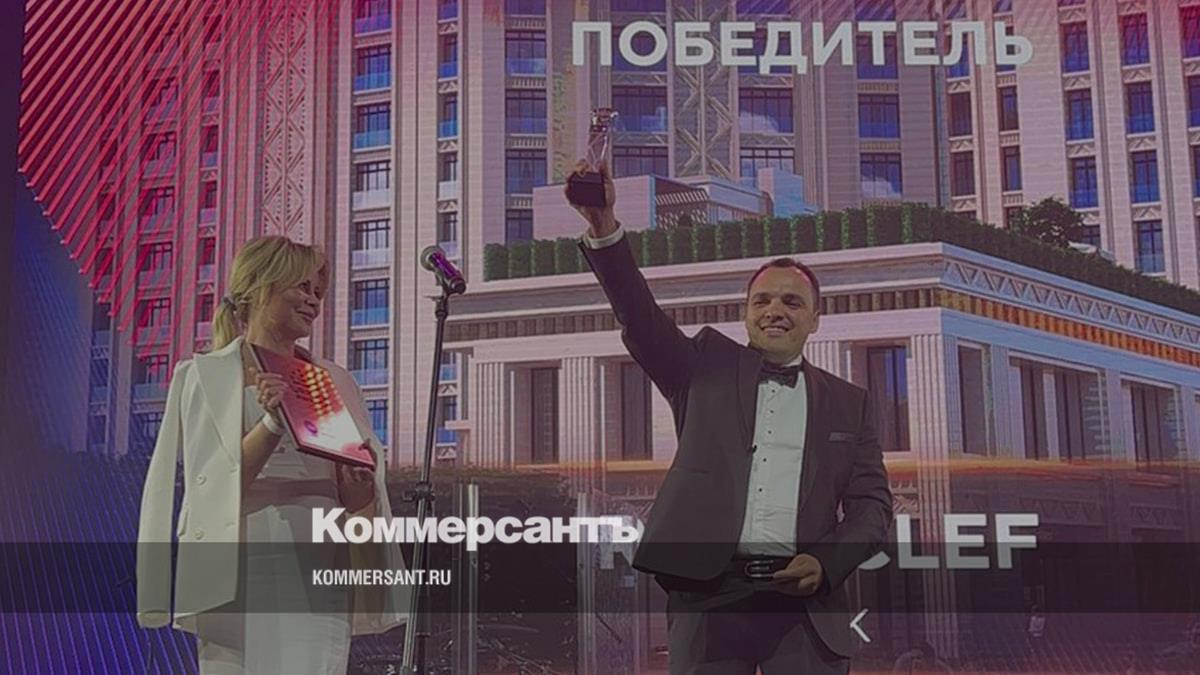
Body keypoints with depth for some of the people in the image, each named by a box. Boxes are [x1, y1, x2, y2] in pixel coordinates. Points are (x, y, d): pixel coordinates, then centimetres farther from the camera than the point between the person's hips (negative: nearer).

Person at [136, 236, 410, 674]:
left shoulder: (333, 382, 15)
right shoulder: (203, 376, 6)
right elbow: (221, 484, -5)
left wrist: (358, 483, -8)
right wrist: (271, 423, -19)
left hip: (315, 574, 2)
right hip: (233, 574, -2)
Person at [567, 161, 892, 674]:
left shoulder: (847, 402, 17)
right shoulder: (707, 368, 14)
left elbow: (872, 503, 13)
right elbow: (639, 316, -1)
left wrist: (826, 563, -6)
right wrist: (603, 227, -16)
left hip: (804, 602, 1)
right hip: (709, 595, -1)